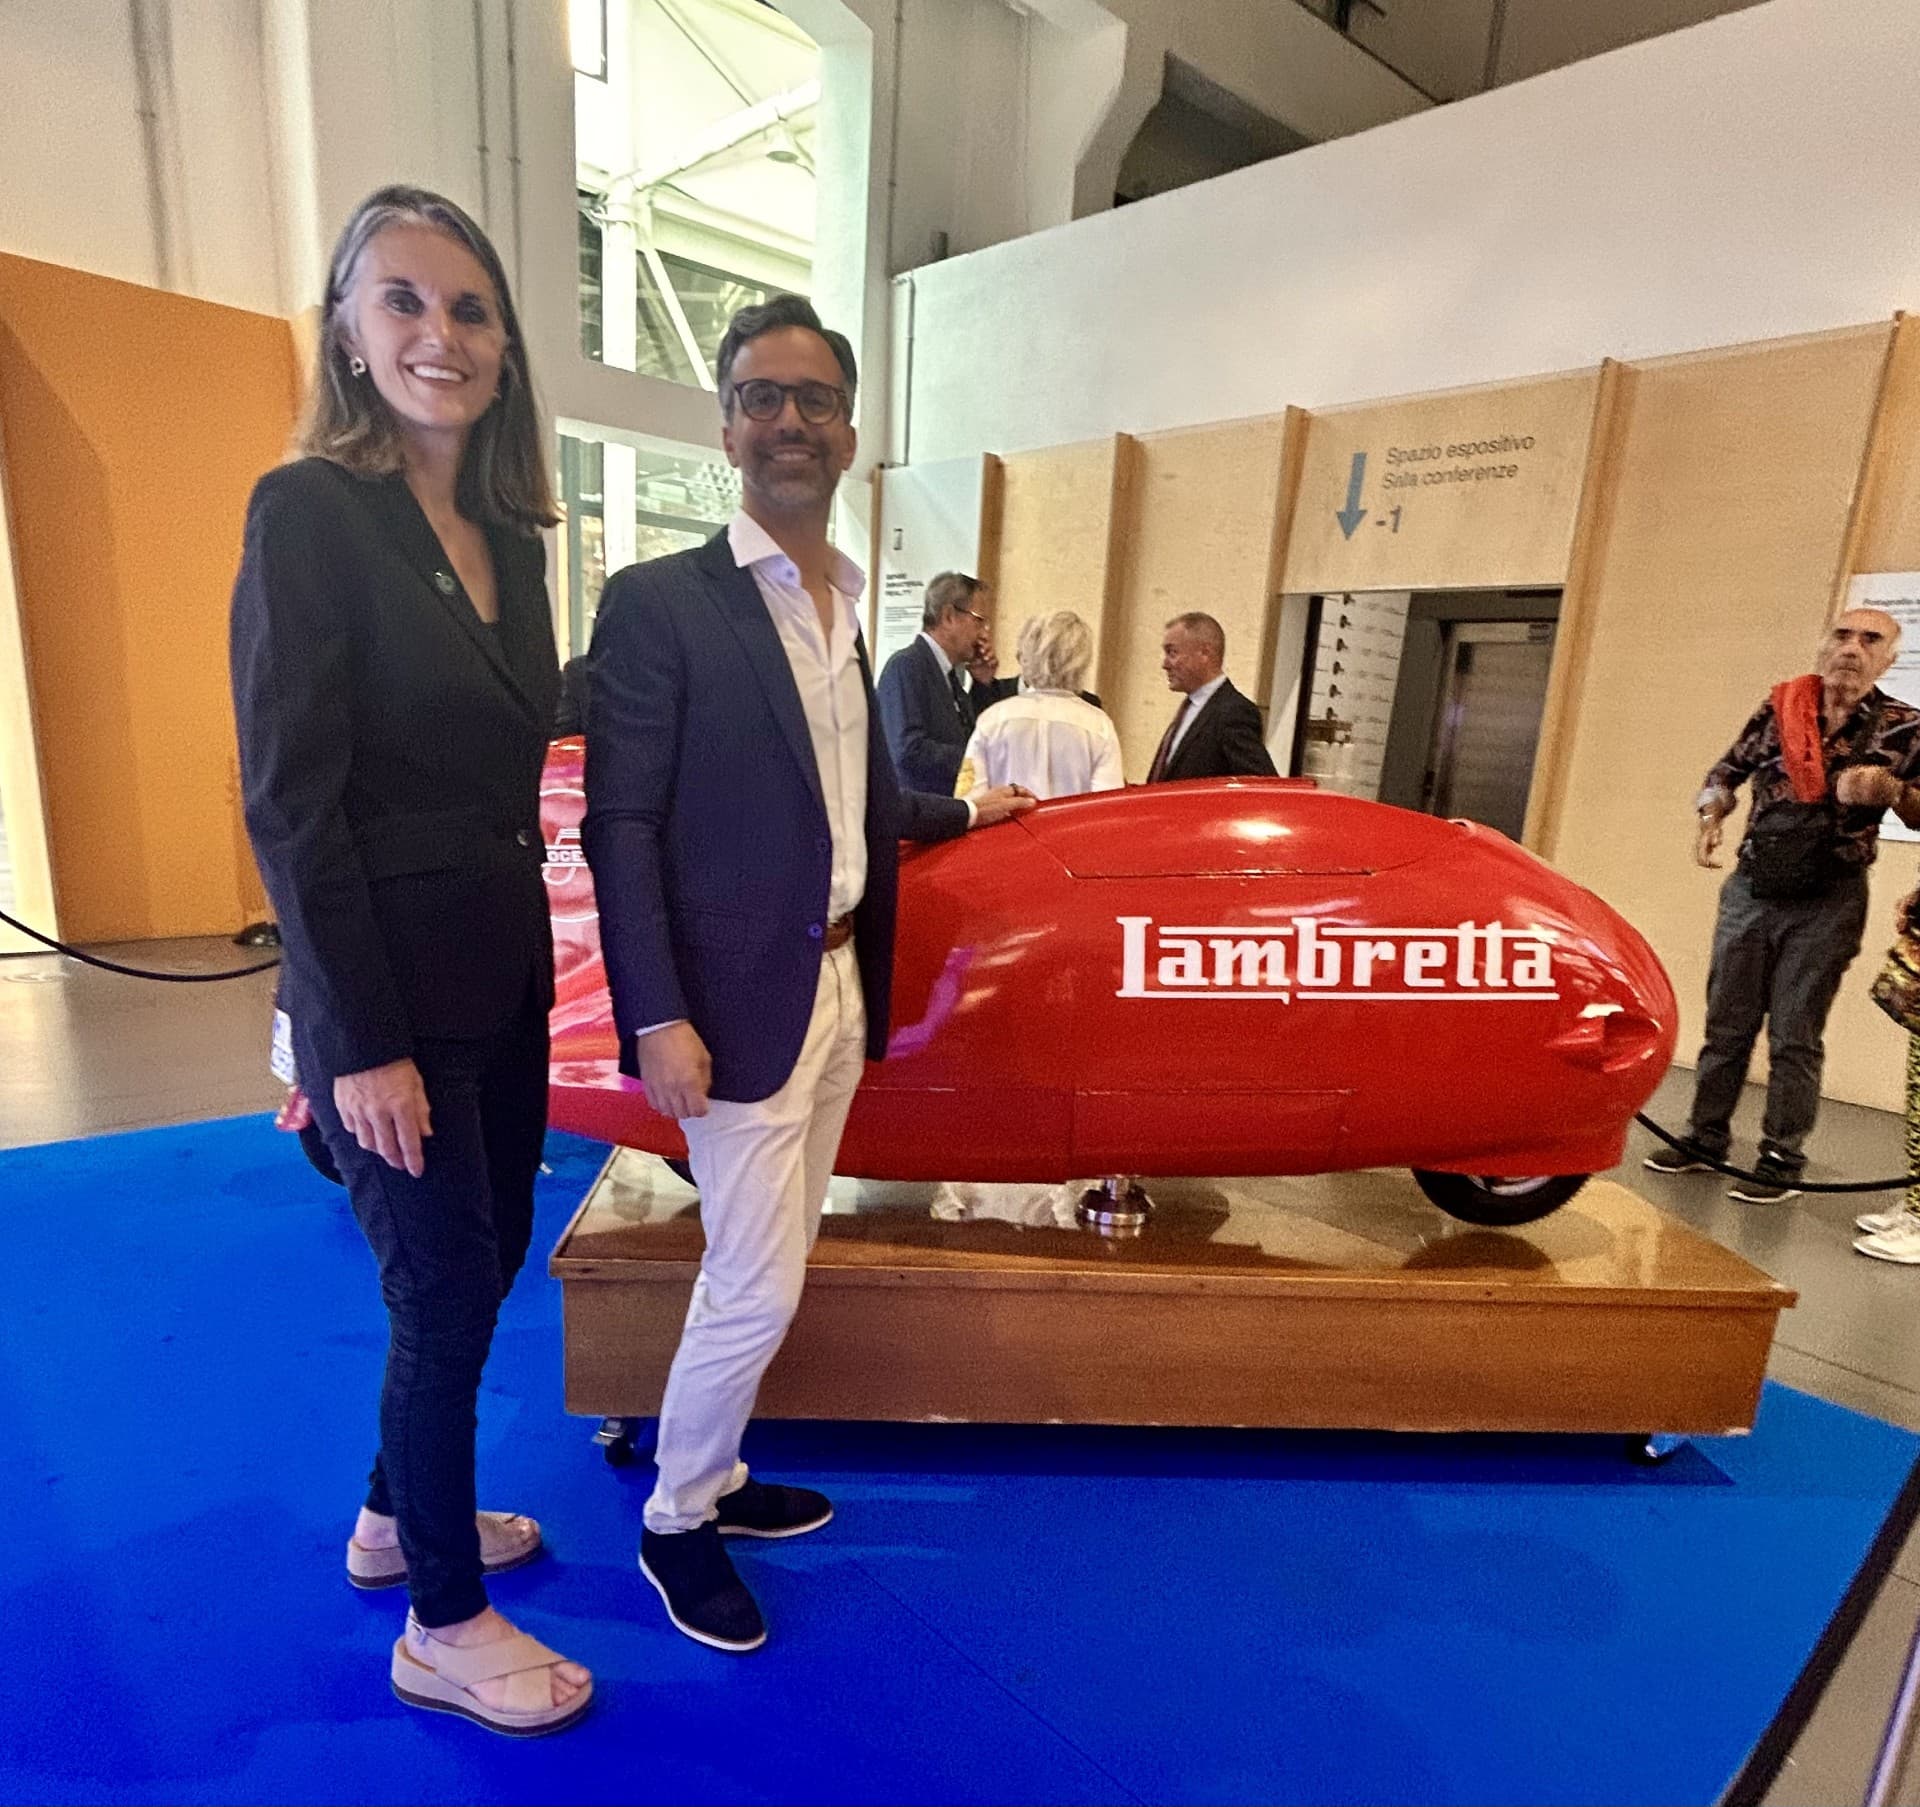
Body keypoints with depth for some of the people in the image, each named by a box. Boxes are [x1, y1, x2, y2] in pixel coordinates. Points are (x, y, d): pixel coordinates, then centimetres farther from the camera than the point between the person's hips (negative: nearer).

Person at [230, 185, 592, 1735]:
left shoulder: (510, 537, 9)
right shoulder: (311, 511, -12)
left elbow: (503, 769, 10)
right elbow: (289, 803, -16)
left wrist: (524, 954, 10)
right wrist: (364, 1044, -17)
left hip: (503, 968, 7)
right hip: (389, 985, -7)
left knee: (484, 1259, 19)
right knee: (447, 1287, 6)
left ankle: (399, 1513, 45)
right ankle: (443, 1626, 31)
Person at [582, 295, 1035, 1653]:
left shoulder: (849, 614, 12)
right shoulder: (659, 602, -9)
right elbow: (620, 824, -13)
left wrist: (965, 812, 28)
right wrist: (657, 1017, -18)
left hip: (842, 995, 7)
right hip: (739, 1006, -7)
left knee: (769, 1278, 18)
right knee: (757, 1292, 1)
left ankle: (716, 1479, 39)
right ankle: (674, 1524, 27)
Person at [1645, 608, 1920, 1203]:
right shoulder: (1779, 708, 4)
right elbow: (1727, 771, 14)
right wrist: (1710, 818, -5)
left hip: (1827, 902, -2)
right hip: (1751, 888, 2)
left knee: (1795, 1036, 1)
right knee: (1726, 1024, 8)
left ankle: (1781, 1162, 12)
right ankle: (1705, 1139, 19)